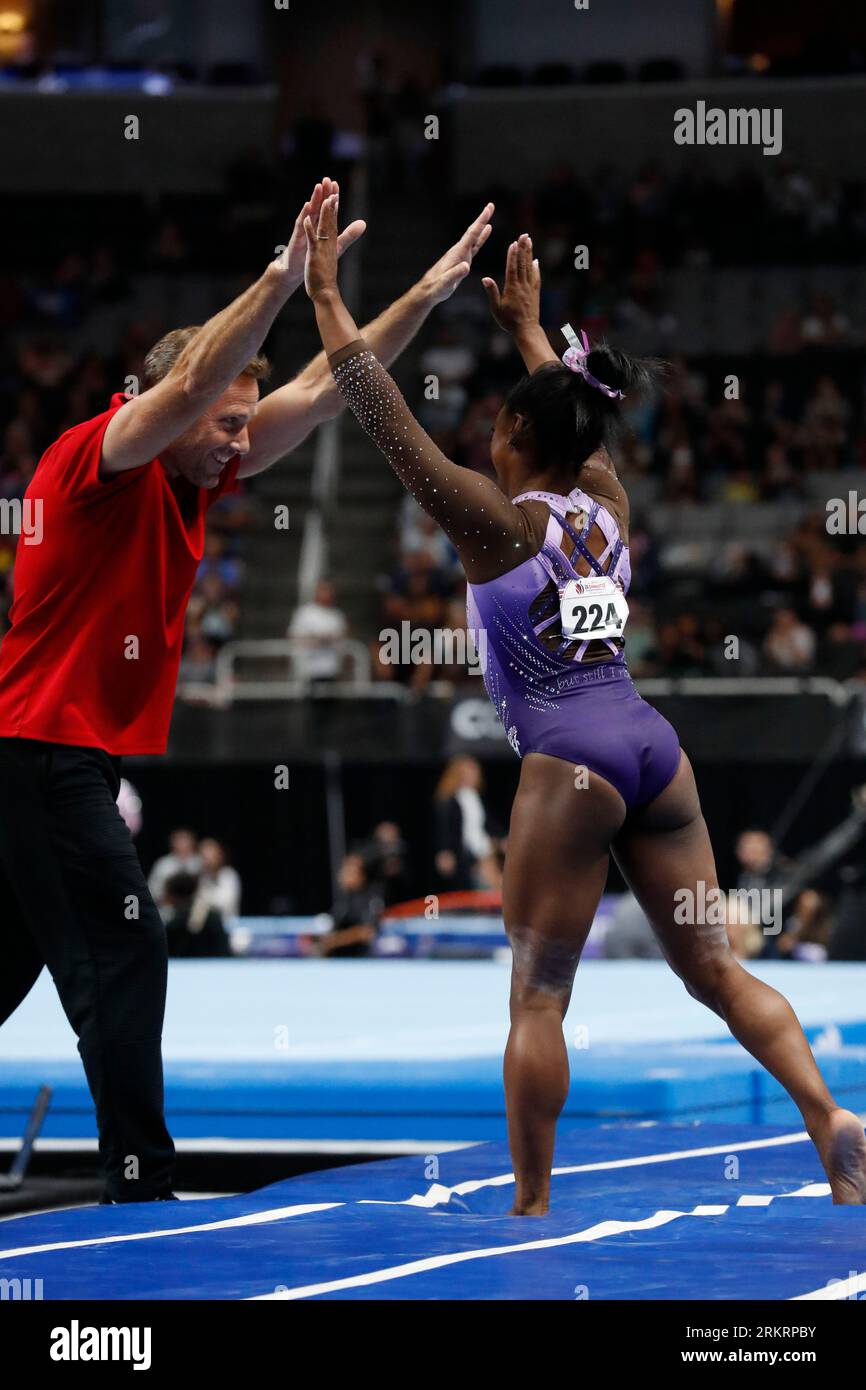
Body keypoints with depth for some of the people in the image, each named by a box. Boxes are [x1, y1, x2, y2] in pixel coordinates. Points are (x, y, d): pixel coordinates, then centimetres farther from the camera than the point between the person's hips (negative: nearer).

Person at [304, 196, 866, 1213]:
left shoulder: (497, 518, -2)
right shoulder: (609, 506, 14)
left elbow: (387, 418, -3)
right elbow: (577, 417, 36)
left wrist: (325, 297, 2)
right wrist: (528, 327, 47)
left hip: (569, 761, -6)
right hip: (654, 747, 6)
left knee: (538, 996, -1)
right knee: (715, 969, 8)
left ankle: (531, 1208, 0)